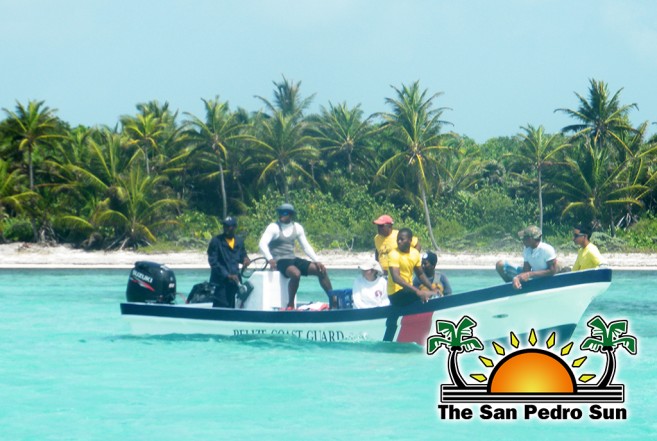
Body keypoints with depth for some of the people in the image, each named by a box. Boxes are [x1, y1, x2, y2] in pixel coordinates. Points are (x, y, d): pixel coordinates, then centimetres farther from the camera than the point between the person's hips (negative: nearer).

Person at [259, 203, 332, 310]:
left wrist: (317, 261, -1)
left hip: (293, 259, 6)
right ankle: (290, 305, -24)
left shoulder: (297, 228, 8)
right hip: (280, 261, -6)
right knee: (296, 274, -37)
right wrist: (270, 259, -36)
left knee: (321, 270, -6)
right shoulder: (273, 227, -8)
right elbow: (263, 244, -19)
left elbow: (306, 247, 12)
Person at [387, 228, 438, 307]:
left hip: (408, 290, 8)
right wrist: (417, 291, -38)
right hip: (396, 294, -8)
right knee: (426, 297, -26)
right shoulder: (394, 254, -17)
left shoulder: (415, 253, 5)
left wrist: (432, 289, 5)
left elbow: (420, 274, 19)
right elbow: (396, 278, -30)